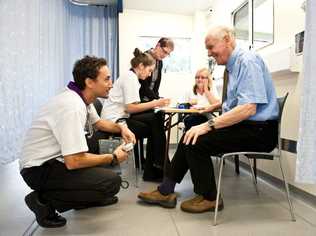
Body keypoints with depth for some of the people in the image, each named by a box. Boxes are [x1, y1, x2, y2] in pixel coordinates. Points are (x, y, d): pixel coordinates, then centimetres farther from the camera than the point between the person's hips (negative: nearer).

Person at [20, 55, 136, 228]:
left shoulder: (81, 98, 1)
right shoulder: (72, 107, -28)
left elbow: (97, 123, 21)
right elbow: (74, 162, -31)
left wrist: (121, 128, 2)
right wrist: (113, 158, -17)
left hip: (54, 158, 10)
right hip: (39, 168, -9)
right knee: (111, 182, -20)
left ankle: (88, 198, 20)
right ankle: (44, 200, -7)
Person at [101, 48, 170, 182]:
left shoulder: (131, 77, 16)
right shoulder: (130, 78, -12)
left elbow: (131, 106, 8)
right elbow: (130, 107, -21)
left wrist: (153, 104, 1)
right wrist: (155, 103, -16)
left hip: (121, 117, 9)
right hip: (115, 121, -9)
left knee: (156, 118, -3)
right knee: (155, 129, -11)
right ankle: (158, 168, 4)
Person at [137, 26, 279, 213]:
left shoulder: (248, 61, -15)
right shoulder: (234, 66, 15)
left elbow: (249, 108, -26)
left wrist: (209, 125, -25)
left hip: (258, 130, -9)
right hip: (242, 125, 9)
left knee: (197, 141, -19)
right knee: (190, 136, 1)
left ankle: (209, 198, 2)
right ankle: (166, 191, 6)